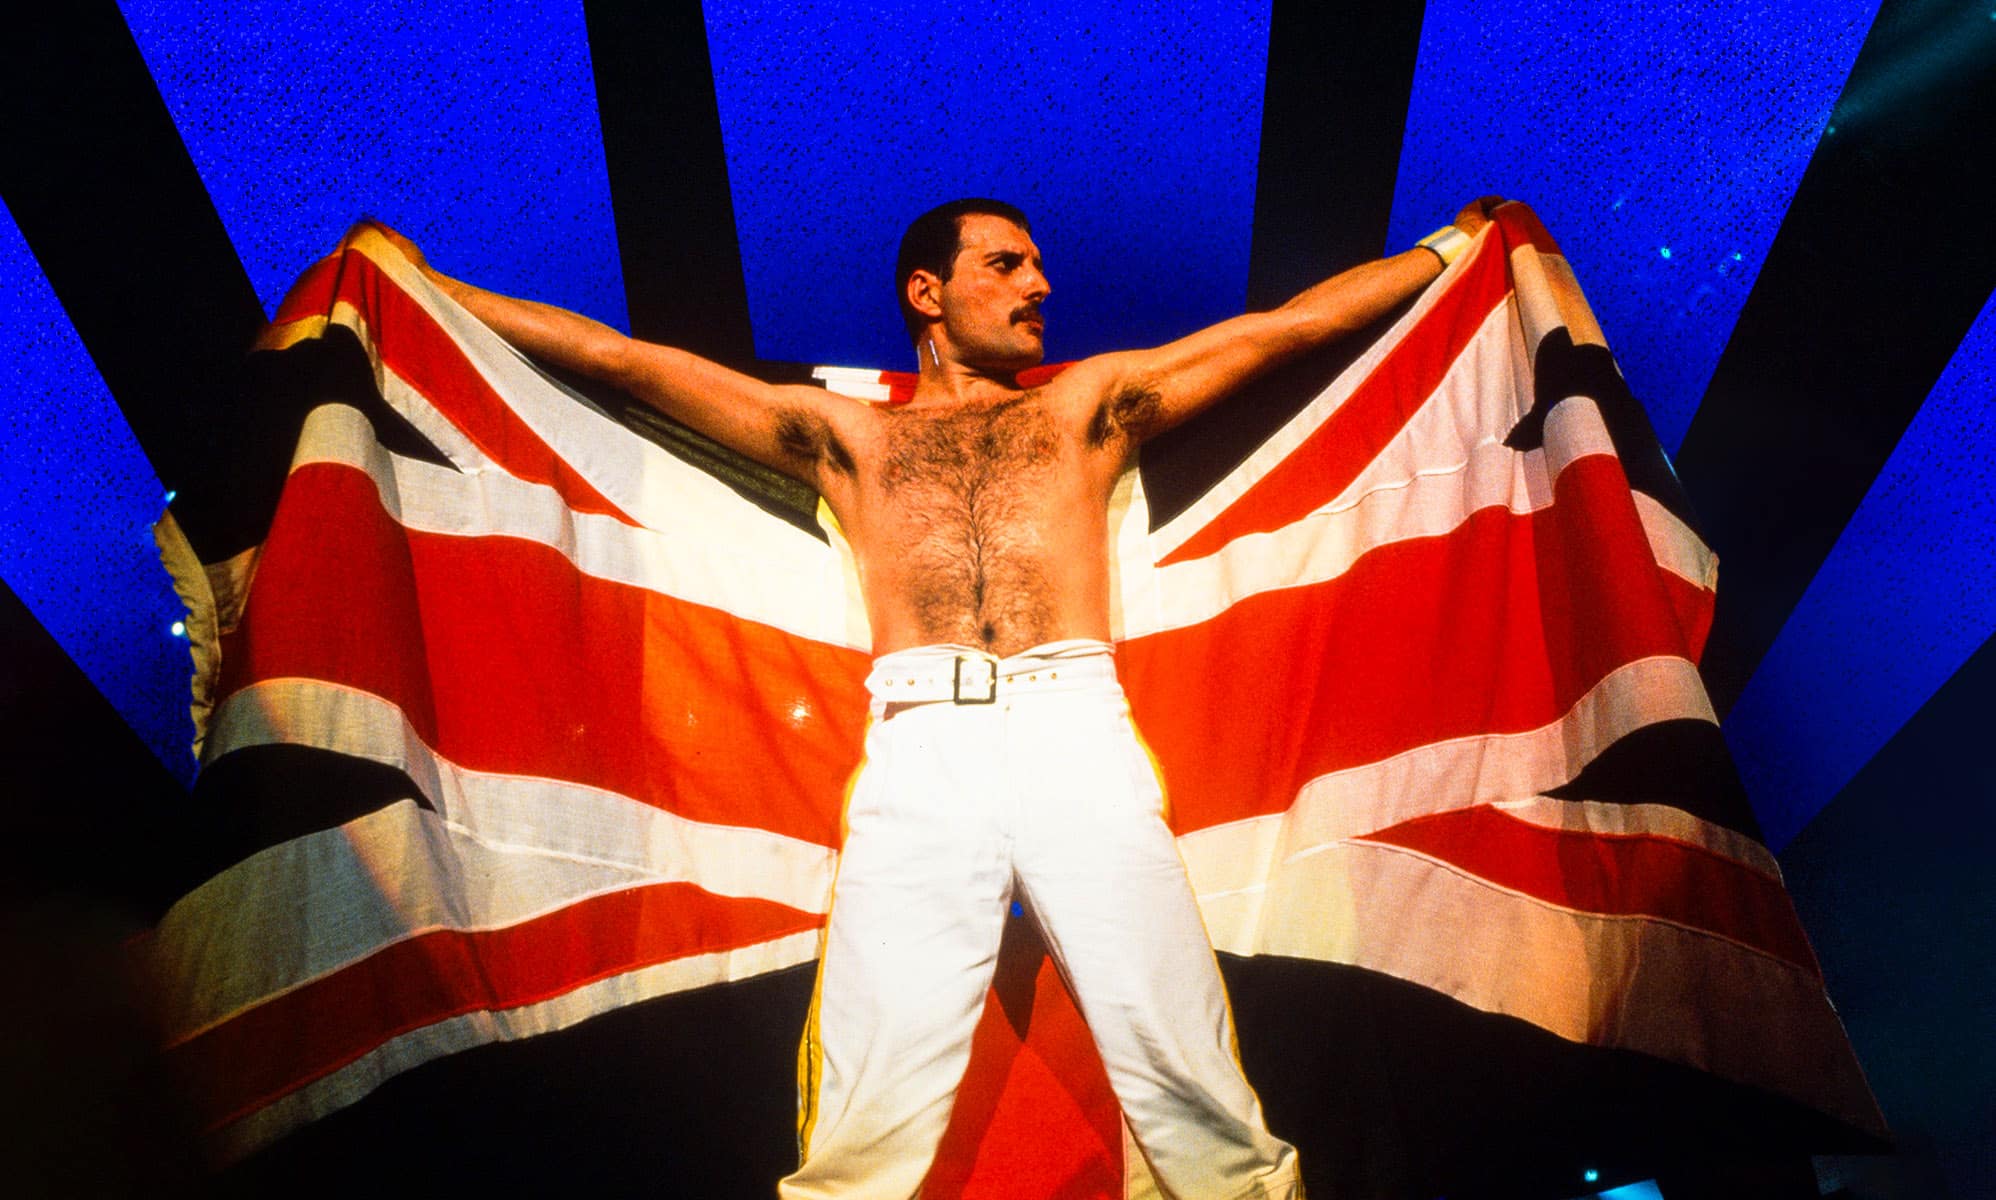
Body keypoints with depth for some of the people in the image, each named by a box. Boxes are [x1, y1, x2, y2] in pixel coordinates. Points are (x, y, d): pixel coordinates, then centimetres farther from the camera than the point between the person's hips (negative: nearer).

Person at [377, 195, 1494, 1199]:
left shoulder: (1089, 402, 27)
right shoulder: (847, 433, 25)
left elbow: (1286, 325, 29)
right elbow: (621, 356, 25)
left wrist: (1451, 242, 33)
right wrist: (425, 284, 27)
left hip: (1081, 737, 1)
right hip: (920, 753, 0)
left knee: (1198, 1099, -5)